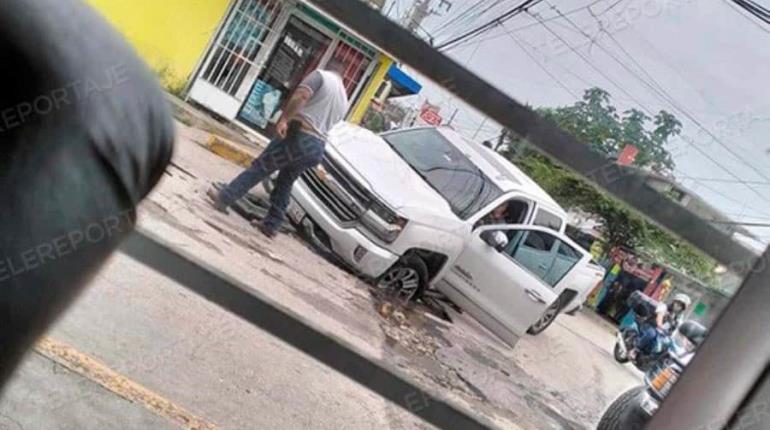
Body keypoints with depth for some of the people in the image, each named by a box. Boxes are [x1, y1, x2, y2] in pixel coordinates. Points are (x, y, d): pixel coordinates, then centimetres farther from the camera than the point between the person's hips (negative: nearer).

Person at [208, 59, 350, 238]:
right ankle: (271, 224, 19)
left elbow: (300, 96, -15)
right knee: (285, 184, 18)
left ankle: (223, 198, 3)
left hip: (299, 136, -6)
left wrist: (284, 119, -20)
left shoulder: (321, 75, 3)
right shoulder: (344, 100, 24)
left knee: (259, 167, 0)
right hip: (317, 149, 7)